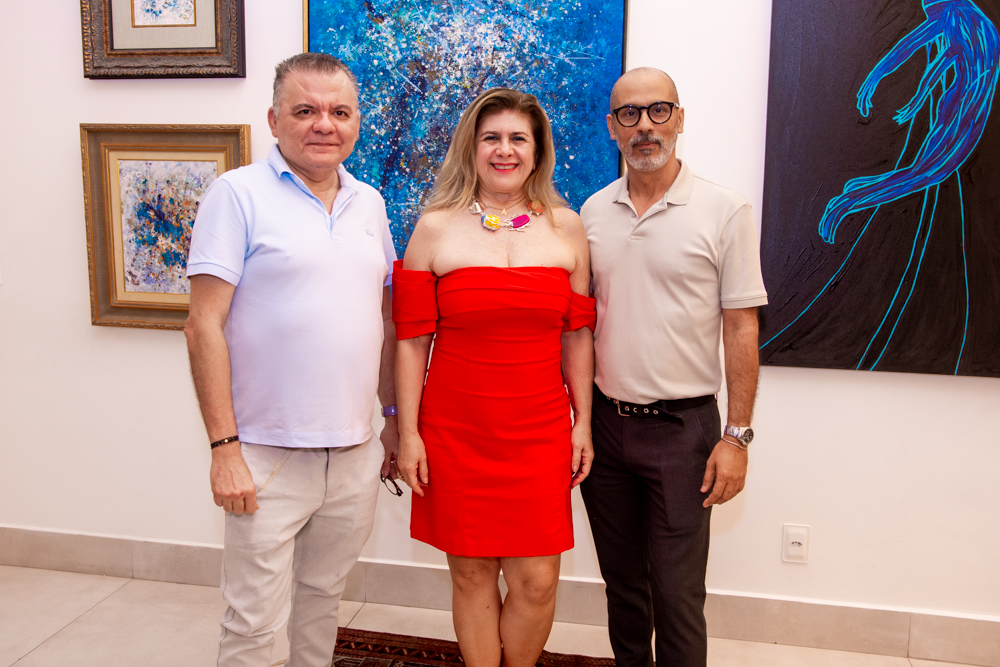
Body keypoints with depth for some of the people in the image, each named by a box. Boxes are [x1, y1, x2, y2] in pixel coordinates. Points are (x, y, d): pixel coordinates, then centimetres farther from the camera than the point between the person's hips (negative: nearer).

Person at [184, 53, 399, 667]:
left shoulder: (369, 203, 10)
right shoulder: (239, 194, -7)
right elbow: (205, 327, -11)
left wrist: (393, 417, 15)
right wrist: (224, 447, -14)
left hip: (355, 454, 5)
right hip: (267, 456, -5)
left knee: (324, 597, 20)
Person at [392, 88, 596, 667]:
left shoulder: (566, 227, 5)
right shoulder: (435, 229, 0)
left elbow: (577, 336, 7)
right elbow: (412, 341, 0)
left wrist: (582, 423, 5)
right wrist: (408, 433, -2)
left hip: (540, 432, 1)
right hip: (455, 430, -1)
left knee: (537, 580, 4)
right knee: (471, 574, 10)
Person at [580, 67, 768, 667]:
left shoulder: (725, 211, -6)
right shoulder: (593, 212, 6)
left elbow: (741, 329, -7)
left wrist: (737, 436, -11)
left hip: (682, 426, -4)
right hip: (605, 421, 4)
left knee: (677, 592, 2)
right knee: (622, 580, 18)